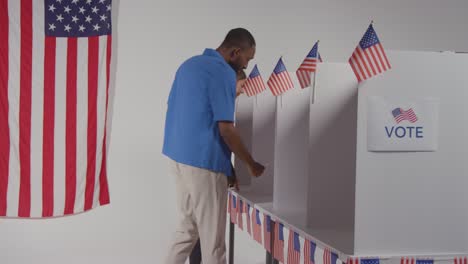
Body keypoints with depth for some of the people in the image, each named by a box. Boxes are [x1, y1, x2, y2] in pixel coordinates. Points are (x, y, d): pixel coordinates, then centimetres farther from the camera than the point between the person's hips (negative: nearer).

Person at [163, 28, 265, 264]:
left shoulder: (188, 64, 12)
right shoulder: (223, 73, -15)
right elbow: (226, 129, -19)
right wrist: (251, 164, -7)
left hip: (177, 156, 9)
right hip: (204, 162, -9)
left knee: (188, 226, 19)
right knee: (212, 236, 2)